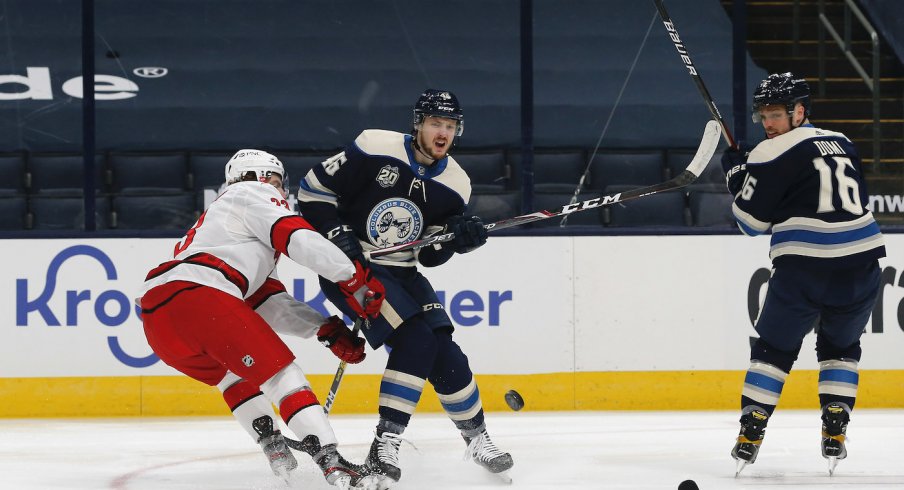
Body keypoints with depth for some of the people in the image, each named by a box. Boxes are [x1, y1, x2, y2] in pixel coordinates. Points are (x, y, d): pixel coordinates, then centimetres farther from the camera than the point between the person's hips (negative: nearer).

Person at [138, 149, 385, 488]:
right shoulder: (252, 194, 16)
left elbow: (268, 305, 31)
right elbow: (298, 239, -3)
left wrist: (325, 329, 21)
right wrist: (353, 279, -1)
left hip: (156, 318, 9)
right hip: (195, 294, -9)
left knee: (232, 373, 31)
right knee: (281, 372, -7)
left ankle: (273, 447, 17)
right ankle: (330, 460, -18)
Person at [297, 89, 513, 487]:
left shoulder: (454, 185, 1)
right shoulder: (375, 150, -15)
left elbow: (430, 256, 4)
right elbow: (313, 189, -10)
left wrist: (456, 236, -15)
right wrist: (339, 236, -19)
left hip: (401, 273, 6)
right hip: (349, 266, -6)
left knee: (444, 353, -2)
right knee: (415, 335, -24)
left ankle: (475, 436, 20)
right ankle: (385, 444, -22)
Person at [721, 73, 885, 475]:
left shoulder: (774, 154, -1)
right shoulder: (842, 144, 18)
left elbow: (752, 220, 1)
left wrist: (735, 174, 16)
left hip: (804, 269, -5)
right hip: (860, 265, 5)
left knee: (775, 348, 12)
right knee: (839, 346, 23)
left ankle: (751, 432, 5)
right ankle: (835, 434, 11)